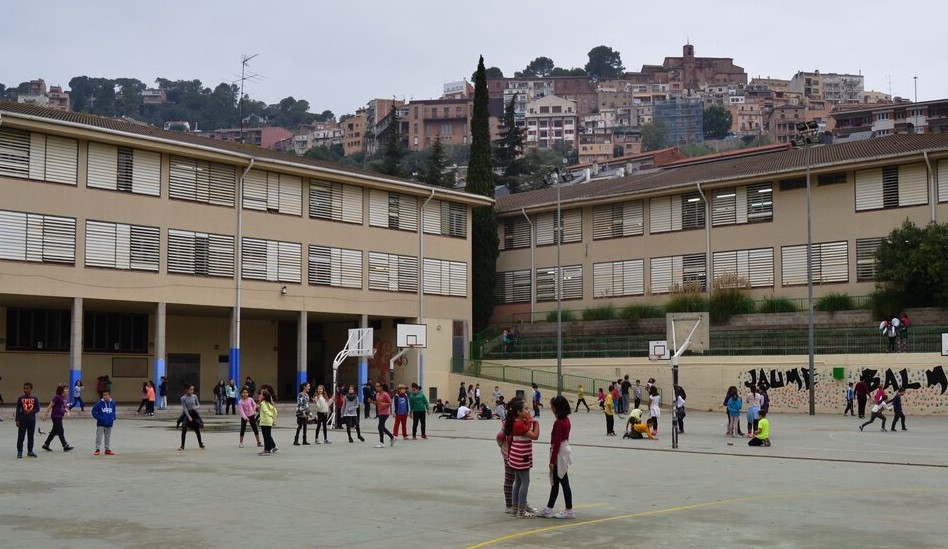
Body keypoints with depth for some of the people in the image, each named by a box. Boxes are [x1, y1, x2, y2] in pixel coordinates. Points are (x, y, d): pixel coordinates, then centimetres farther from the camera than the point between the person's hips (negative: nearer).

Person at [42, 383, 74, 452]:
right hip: (56, 416, -9)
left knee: (54, 431, 14)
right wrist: (45, 414, -9)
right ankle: (65, 446, -2)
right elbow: (50, 406, -12)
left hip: (60, 417, 9)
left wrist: (67, 411, 1)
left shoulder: (64, 397, 8)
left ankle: (46, 445, 22)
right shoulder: (57, 397, -16)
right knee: (60, 432, -4)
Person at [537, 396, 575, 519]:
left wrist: (552, 460, -16)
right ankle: (548, 509, 23)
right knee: (555, 481, 15)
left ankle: (569, 510, 7)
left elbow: (557, 443, -21)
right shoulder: (566, 419, 7)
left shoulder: (558, 423, -21)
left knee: (564, 482, -1)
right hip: (565, 450, 10)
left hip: (560, 453, -10)